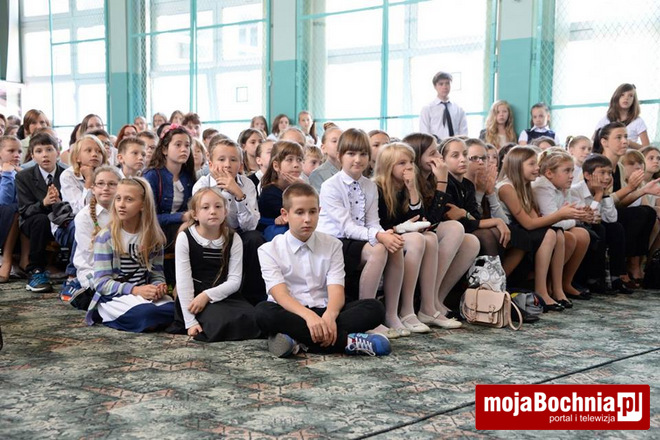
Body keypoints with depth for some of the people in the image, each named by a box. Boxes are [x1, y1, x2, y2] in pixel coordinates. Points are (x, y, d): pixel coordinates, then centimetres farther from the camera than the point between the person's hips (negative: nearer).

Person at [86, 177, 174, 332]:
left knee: (172, 310, -28)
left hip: (142, 294, 5)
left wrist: (159, 286, -17)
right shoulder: (106, 237, -5)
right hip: (112, 297, -4)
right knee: (146, 313, -36)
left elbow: (157, 274, 8)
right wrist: (135, 289, -23)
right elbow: (102, 282, -9)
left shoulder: (153, 237, 7)